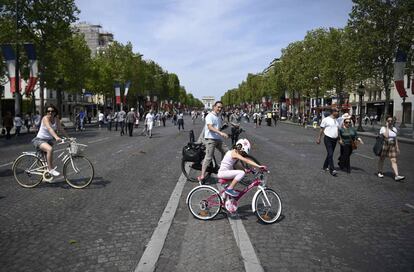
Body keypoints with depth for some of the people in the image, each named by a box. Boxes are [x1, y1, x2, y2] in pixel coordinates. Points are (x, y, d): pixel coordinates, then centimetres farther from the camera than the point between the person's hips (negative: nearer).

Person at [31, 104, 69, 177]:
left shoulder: (56, 119, -1)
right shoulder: (45, 118, -20)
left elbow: (61, 129, -4)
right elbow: (49, 128, -36)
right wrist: (56, 137, -51)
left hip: (49, 140, 7)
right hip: (40, 140, -7)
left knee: (49, 157, 13)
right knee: (50, 149, -34)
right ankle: (51, 169, -25)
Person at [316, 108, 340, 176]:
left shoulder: (337, 121, 13)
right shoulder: (326, 119, -6)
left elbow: (338, 130, 17)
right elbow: (321, 129, -3)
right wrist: (319, 138, -3)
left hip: (334, 139, 7)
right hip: (328, 139, -7)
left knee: (330, 154, 12)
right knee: (330, 154, -12)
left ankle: (325, 166, 27)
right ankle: (332, 169, -12)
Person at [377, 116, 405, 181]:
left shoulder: (394, 129, 10)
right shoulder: (383, 128, -7)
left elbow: (396, 139, 15)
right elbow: (386, 136, -24)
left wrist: (397, 148, 11)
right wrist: (387, 127, -16)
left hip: (392, 146, 4)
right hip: (384, 146, -4)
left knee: (394, 161, -5)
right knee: (382, 159, 10)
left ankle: (397, 176, -13)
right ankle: (380, 172, 27)